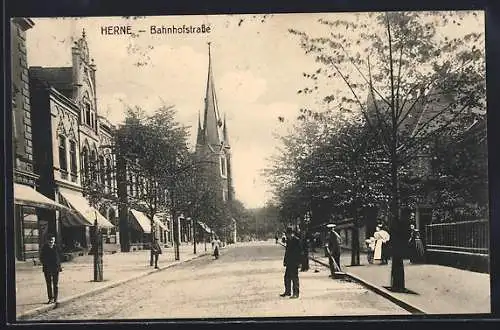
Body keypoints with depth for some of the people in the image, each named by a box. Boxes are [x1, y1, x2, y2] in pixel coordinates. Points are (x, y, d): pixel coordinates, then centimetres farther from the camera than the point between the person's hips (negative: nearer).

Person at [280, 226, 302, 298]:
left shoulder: (296, 240, -11)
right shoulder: (288, 240, 13)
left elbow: (299, 252, -13)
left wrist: (298, 262, -17)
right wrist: (285, 261, 17)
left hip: (294, 263, -8)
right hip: (289, 262, 8)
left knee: (294, 278, -4)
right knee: (287, 277, 13)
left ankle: (296, 293, 3)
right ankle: (287, 292, 24)